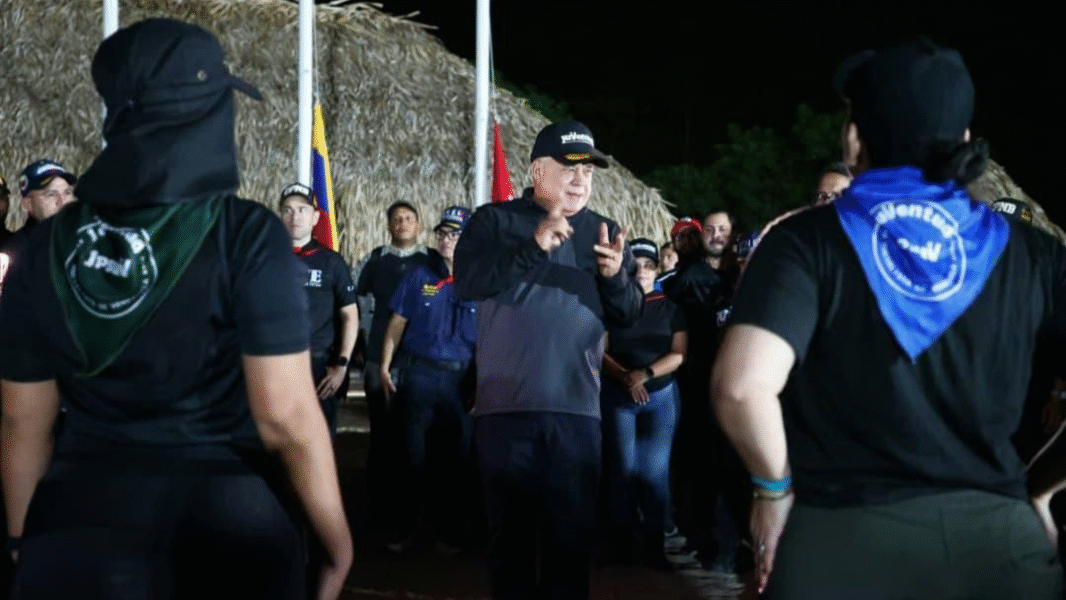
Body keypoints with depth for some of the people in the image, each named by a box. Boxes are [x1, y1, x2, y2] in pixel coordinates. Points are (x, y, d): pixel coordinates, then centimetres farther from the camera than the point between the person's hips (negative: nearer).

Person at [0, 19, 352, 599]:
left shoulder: (48, 246, 1)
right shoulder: (246, 235, -12)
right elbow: (287, 418, -15)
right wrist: (337, 538, -2)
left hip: (78, 525, 3)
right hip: (225, 523, -3)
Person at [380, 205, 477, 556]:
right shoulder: (419, 278, 5)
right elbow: (396, 326, 7)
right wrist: (385, 367, 0)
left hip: (462, 379, 0)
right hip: (418, 375, 1)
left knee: (455, 460, 6)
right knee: (413, 455, 7)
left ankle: (449, 533, 17)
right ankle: (405, 530, 16)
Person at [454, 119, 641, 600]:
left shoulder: (604, 232, 12)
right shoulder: (495, 221, 2)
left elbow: (627, 317, 9)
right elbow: (466, 283, -14)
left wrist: (616, 276, -12)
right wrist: (534, 246, -23)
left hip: (577, 408, 2)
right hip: (506, 405, -2)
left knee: (574, 532, 5)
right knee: (510, 529, 6)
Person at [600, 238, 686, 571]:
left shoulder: (670, 308, 4)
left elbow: (679, 354, -3)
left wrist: (645, 374, -17)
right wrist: (625, 376, -19)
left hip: (661, 395, 0)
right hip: (617, 396, 0)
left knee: (655, 468, -5)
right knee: (623, 466, 1)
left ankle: (654, 544, -1)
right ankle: (621, 540, 7)